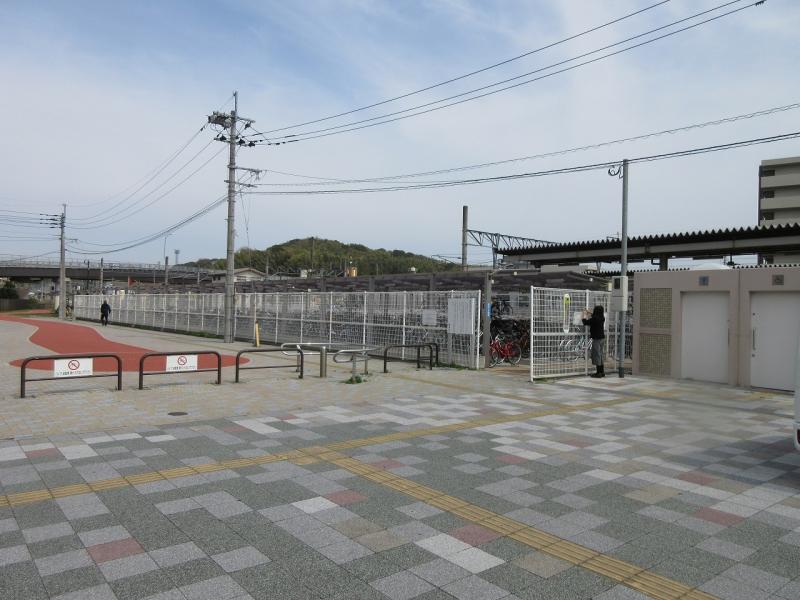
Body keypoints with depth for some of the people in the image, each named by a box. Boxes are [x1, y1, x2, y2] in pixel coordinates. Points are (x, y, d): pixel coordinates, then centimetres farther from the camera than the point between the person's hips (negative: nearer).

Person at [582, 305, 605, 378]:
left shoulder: (594, 319, -19)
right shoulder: (602, 318, 5)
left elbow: (585, 322, -10)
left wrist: (585, 315, 5)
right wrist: (588, 312, 34)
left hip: (596, 339, -8)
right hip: (602, 338, 8)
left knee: (597, 355, -3)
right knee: (600, 355, 16)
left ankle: (599, 372, -2)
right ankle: (602, 372, 20)